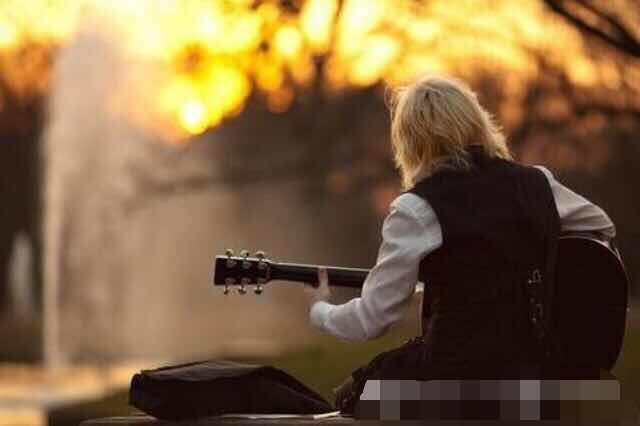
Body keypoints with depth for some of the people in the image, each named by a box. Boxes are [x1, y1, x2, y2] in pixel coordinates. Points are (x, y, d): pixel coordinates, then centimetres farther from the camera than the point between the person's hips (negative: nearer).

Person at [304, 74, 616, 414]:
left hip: (459, 368, -6)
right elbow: (602, 227, 22)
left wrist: (319, 311, 13)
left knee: (352, 397, 24)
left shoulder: (417, 209, -14)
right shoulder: (536, 183, 2)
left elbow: (371, 320, -8)